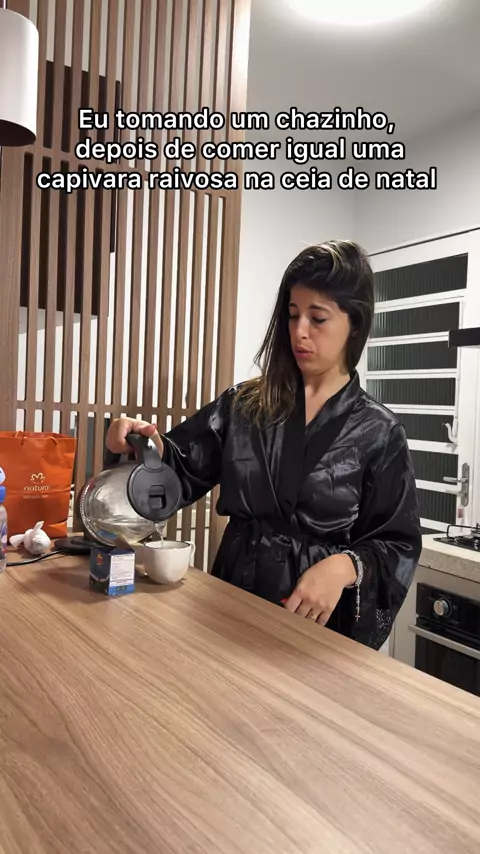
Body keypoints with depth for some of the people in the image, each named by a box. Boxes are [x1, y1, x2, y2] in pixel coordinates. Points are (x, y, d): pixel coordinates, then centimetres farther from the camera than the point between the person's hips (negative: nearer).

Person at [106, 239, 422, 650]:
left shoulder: (377, 433, -7)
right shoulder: (244, 405, 0)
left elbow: (399, 544, -5)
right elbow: (184, 471, 1)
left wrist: (345, 566, -23)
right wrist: (151, 445, -20)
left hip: (324, 621, -2)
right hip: (234, 600, 3)